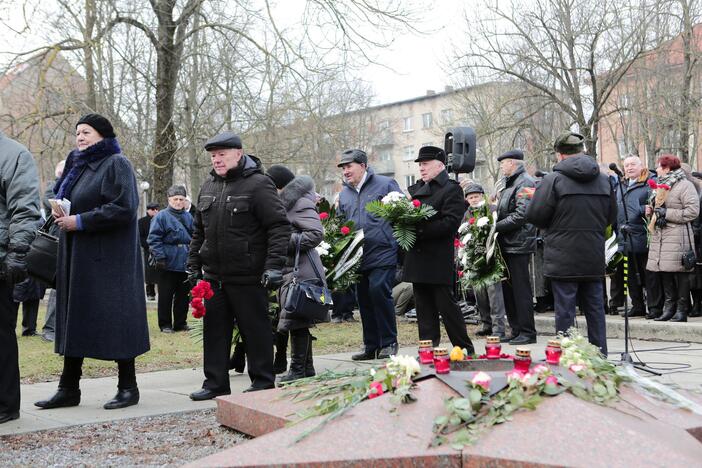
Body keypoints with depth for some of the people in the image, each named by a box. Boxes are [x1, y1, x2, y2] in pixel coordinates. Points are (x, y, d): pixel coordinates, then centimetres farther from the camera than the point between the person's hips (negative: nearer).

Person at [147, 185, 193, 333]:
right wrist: (160, 257, -16)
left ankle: (180, 323, 21)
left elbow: (194, 238, 18)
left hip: (185, 264, 5)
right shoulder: (162, 216, -5)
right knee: (166, 296, 2)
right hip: (168, 264, -5)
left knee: (183, 295, 11)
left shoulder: (188, 217, 12)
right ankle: (165, 324, 11)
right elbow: (154, 239, -9)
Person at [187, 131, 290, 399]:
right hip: (214, 276, 7)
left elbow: (279, 227, -13)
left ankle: (263, 382, 15)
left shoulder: (258, 184, -8)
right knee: (214, 330, 10)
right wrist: (193, 265, 18)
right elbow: (198, 231, 22)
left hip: (248, 277, -7)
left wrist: (274, 265, -19)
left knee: (255, 330, 3)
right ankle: (215, 384, 20)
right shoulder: (208, 187, 14)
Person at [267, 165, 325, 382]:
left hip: (301, 272, -10)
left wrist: (286, 242, -19)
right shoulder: (286, 203, 19)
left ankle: (299, 370, -3)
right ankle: (306, 368, 21)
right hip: (291, 270, 10)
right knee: (299, 323, 14)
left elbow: (316, 233, -21)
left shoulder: (300, 203, -12)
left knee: (295, 321, -9)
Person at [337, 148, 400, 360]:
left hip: (383, 253, -6)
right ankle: (371, 345, 19)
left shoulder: (385, 184, 2)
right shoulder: (344, 193, 18)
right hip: (357, 256, 6)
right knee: (364, 298, 8)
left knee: (378, 290, -17)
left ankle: (388, 342, -4)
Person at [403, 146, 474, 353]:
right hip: (418, 260, 7)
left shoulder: (451, 189, -6)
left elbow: (451, 222, -17)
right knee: (424, 309, 9)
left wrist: (420, 231, -21)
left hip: (440, 261, -7)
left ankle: (465, 350, 10)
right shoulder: (414, 189, 17)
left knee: (447, 306, -2)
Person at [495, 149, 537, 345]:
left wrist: (496, 226, -18)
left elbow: (521, 216, -21)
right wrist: (494, 223, 5)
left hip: (519, 246, -10)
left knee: (521, 290, -5)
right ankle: (516, 330, 21)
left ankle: (527, 332, 1)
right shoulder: (508, 183, 19)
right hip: (507, 245, 10)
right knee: (508, 289, 13)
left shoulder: (525, 183, -12)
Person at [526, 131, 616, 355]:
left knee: (565, 311, 0)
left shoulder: (553, 179, -11)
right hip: (594, 260, 5)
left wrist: (552, 225, 9)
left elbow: (534, 216, -11)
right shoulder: (604, 180, 7)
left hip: (563, 260, -5)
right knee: (595, 309, 13)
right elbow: (612, 217, 13)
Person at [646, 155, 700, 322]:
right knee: (665, 273, 6)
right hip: (659, 236, 8)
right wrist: (650, 210, 8)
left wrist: (666, 213, -15)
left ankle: (682, 310, -1)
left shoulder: (685, 185, -5)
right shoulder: (660, 186, 20)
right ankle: (669, 308, 11)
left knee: (680, 274, -6)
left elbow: (692, 211, -15)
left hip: (677, 237, -8)